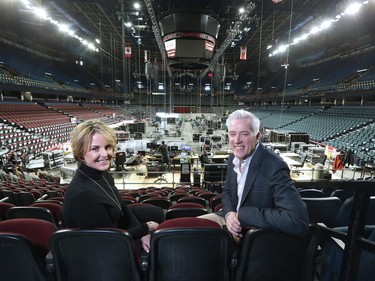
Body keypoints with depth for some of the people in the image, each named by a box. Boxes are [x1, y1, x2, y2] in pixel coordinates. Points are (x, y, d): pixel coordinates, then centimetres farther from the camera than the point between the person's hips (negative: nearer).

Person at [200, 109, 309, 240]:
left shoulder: (274, 167, -27)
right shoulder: (233, 159, -4)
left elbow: (299, 221, -35)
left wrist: (243, 215, -29)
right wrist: (229, 213, -13)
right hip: (234, 220, 6)